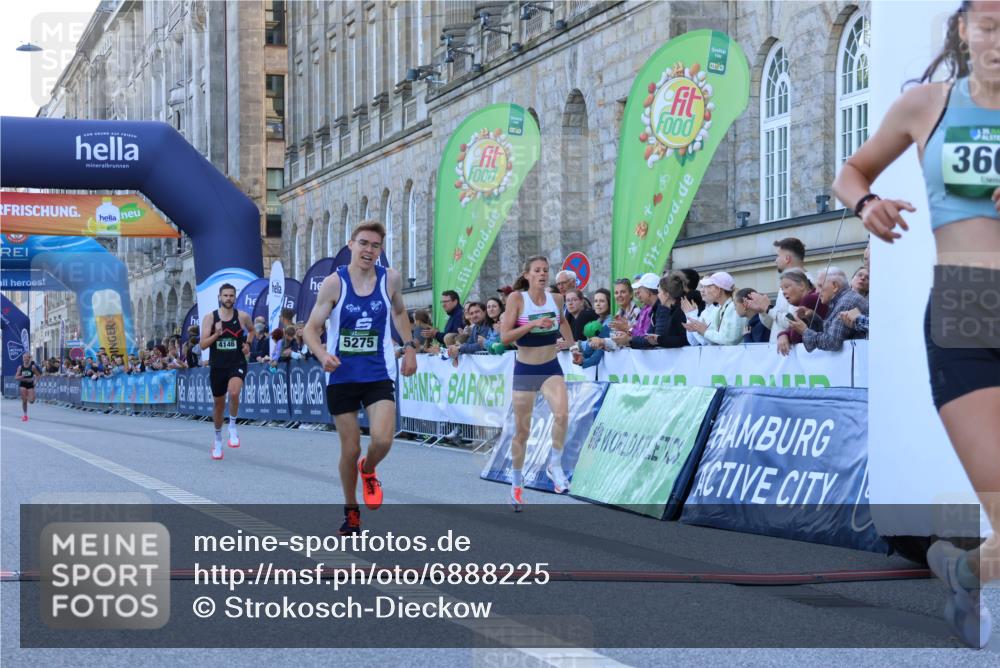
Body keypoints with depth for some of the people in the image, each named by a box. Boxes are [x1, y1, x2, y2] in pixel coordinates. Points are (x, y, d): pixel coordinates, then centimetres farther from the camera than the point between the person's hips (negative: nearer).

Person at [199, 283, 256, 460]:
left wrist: (248, 343, 2)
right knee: (219, 403, 13)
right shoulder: (210, 318, -4)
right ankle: (218, 439, 34)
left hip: (237, 364, -1)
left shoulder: (243, 316, -2)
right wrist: (216, 334, -24)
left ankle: (232, 427, -8)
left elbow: (252, 330, 20)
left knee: (234, 392, -31)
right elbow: (203, 345, -8)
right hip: (217, 366, 1)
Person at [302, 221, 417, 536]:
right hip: (342, 377, -1)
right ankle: (350, 509, 26)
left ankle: (368, 471, 18)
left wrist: (409, 347, 11)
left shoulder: (390, 279, -1)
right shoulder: (334, 283, -9)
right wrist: (323, 354, -25)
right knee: (350, 449, 3)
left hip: (379, 374, 1)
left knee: (382, 440, -18)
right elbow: (311, 329, -6)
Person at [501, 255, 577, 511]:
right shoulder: (517, 298, -11)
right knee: (522, 432, 6)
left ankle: (555, 465, -6)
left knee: (562, 413, -27)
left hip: (551, 369, 2)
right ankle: (516, 484, 25)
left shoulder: (556, 298, 0)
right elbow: (505, 337, -17)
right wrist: (533, 324, -26)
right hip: (525, 370, -2)